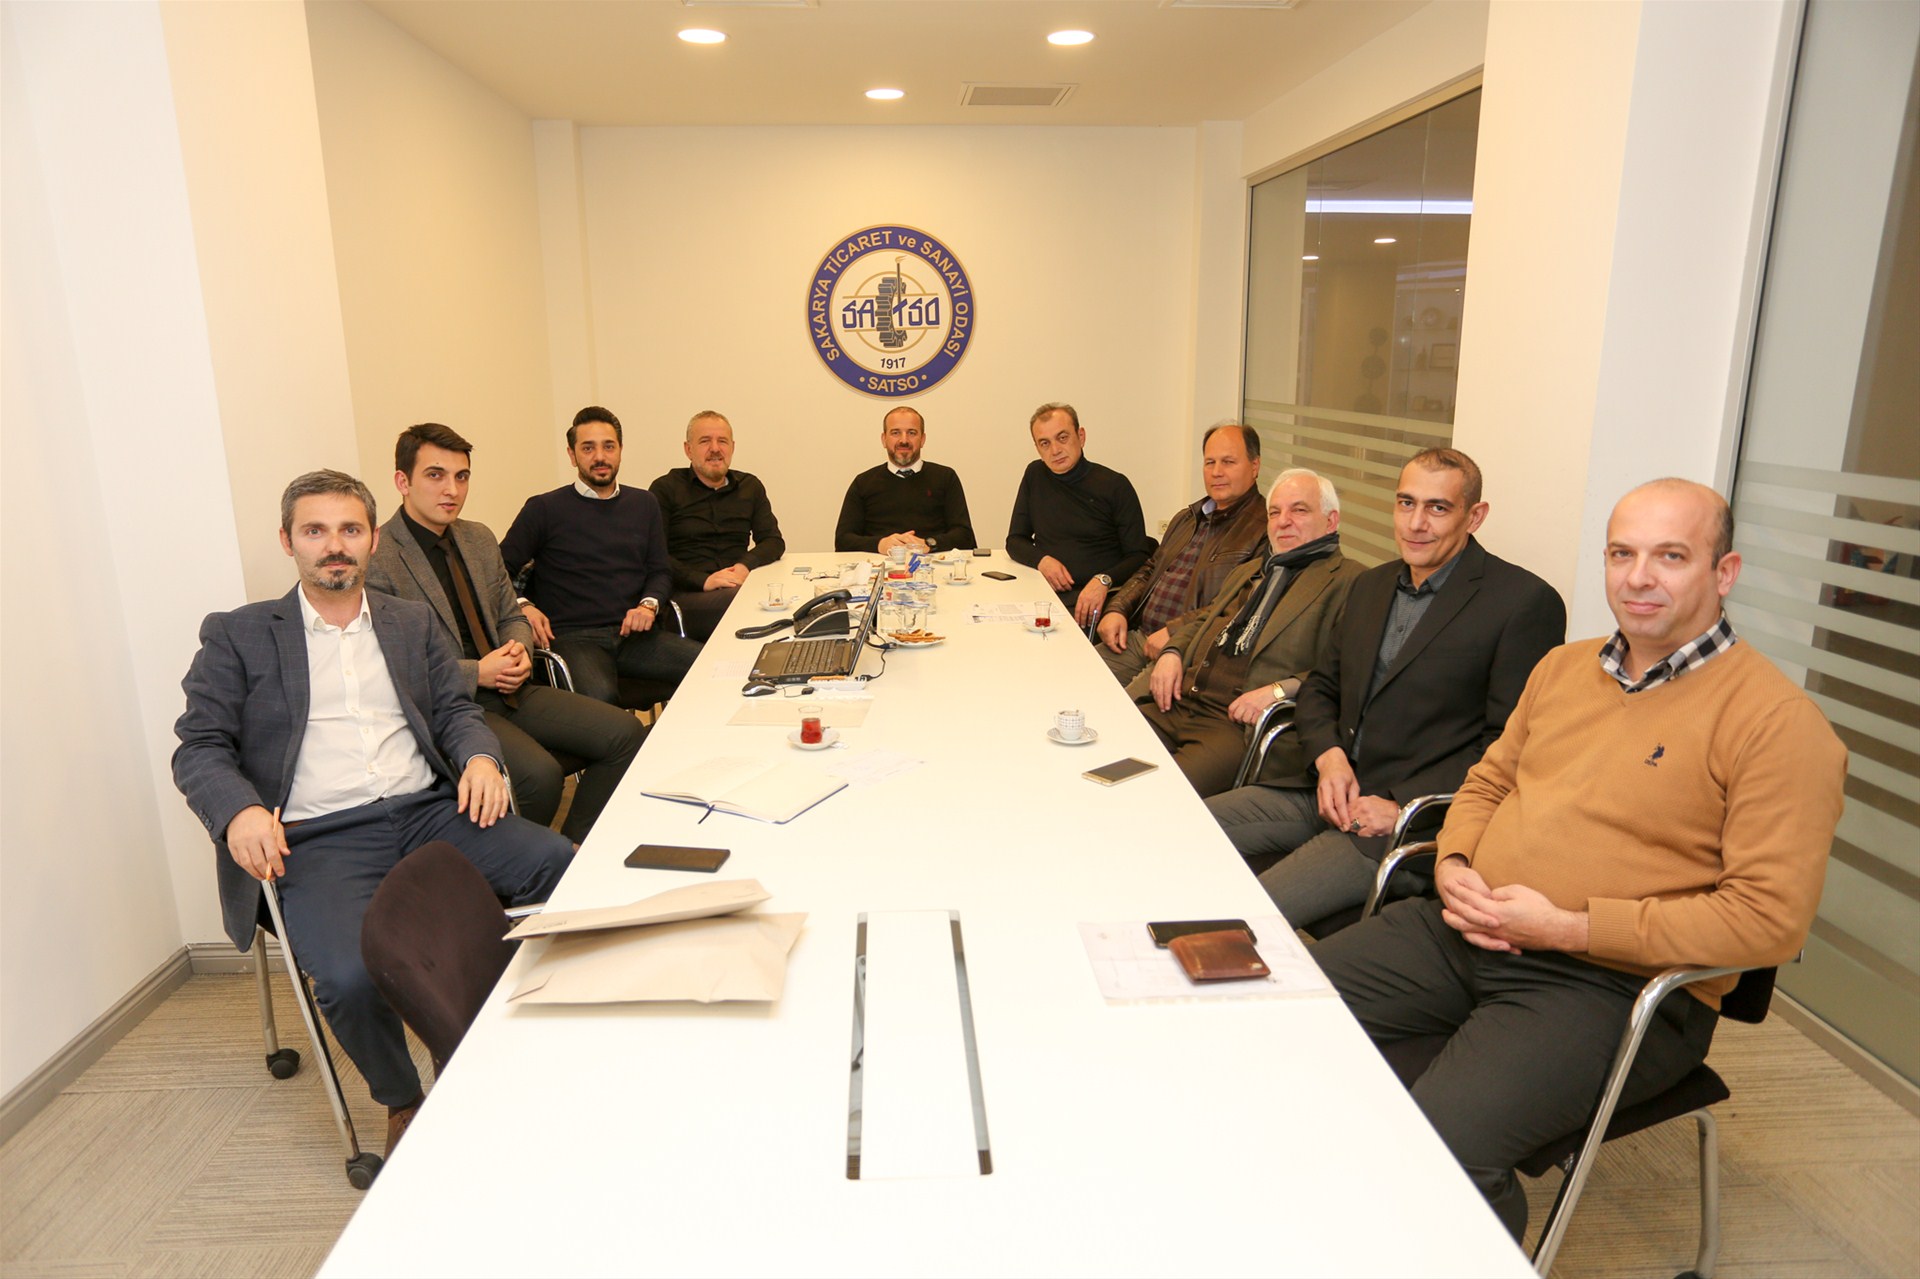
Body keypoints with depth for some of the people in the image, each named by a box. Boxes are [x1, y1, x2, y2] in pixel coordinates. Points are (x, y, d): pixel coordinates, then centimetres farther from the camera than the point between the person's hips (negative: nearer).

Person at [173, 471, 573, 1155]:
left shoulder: (414, 623, 21)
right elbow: (199, 747, 5)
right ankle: (403, 1102, 2)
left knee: (570, 869, -22)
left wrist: (480, 757, -7)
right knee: (351, 978, -31)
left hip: (429, 809, 3)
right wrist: (239, 810, -17)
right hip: (317, 838, -2)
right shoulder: (237, 636, 11)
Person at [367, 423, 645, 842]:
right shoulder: (375, 560, -12)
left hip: (507, 691, 8)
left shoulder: (479, 538, 13)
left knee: (626, 734, -7)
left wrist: (519, 650, -2)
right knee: (540, 774, -32)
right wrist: (476, 674, -19)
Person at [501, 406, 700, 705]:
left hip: (634, 633, 4)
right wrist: (523, 606, -13)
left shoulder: (644, 504, 19)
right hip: (573, 636, -4)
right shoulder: (544, 509, 7)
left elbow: (660, 571, 20)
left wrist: (649, 605, -1)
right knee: (599, 695, -39)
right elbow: (501, 570, 8)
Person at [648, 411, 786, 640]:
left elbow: (774, 541, 13)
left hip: (739, 586, 4)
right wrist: (703, 581, -17)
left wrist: (746, 565, -9)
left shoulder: (750, 486, 20)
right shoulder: (665, 489, 7)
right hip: (686, 595, -4)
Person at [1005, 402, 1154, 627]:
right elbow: (1015, 541, 18)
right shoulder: (1035, 475, 13)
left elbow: (1139, 556, -1)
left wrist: (1104, 581, -20)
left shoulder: (1115, 485, 1)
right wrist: (1041, 560, -5)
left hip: (1097, 600, -3)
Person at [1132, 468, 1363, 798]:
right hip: (1176, 702, 7)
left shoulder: (1350, 582, 0)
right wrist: (1172, 652, 11)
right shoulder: (1250, 570, 27)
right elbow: (1202, 619, 33)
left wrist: (1280, 691, -21)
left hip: (1241, 726, -7)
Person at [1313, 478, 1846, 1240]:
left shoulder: (1777, 720, -8)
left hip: (1611, 986, -6)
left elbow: (1771, 917, -14)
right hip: (1462, 933, 7)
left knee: (1437, 1147, -29)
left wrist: (1567, 927, -16)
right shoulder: (1562, 668, 15)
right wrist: (1453, 867, 2)